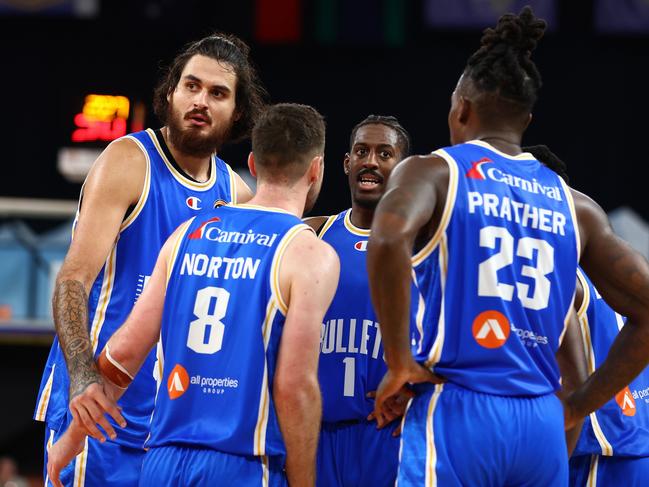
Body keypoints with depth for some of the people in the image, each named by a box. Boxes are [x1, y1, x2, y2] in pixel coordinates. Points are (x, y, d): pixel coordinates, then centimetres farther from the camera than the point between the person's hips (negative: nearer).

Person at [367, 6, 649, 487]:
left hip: (456, 416, -4)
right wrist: (577, 407, 16)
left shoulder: (434, 172, 1)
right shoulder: (573, 206, 14)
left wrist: (399, 361, -13)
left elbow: (390, 237, -21)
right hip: (542, 428, 4)